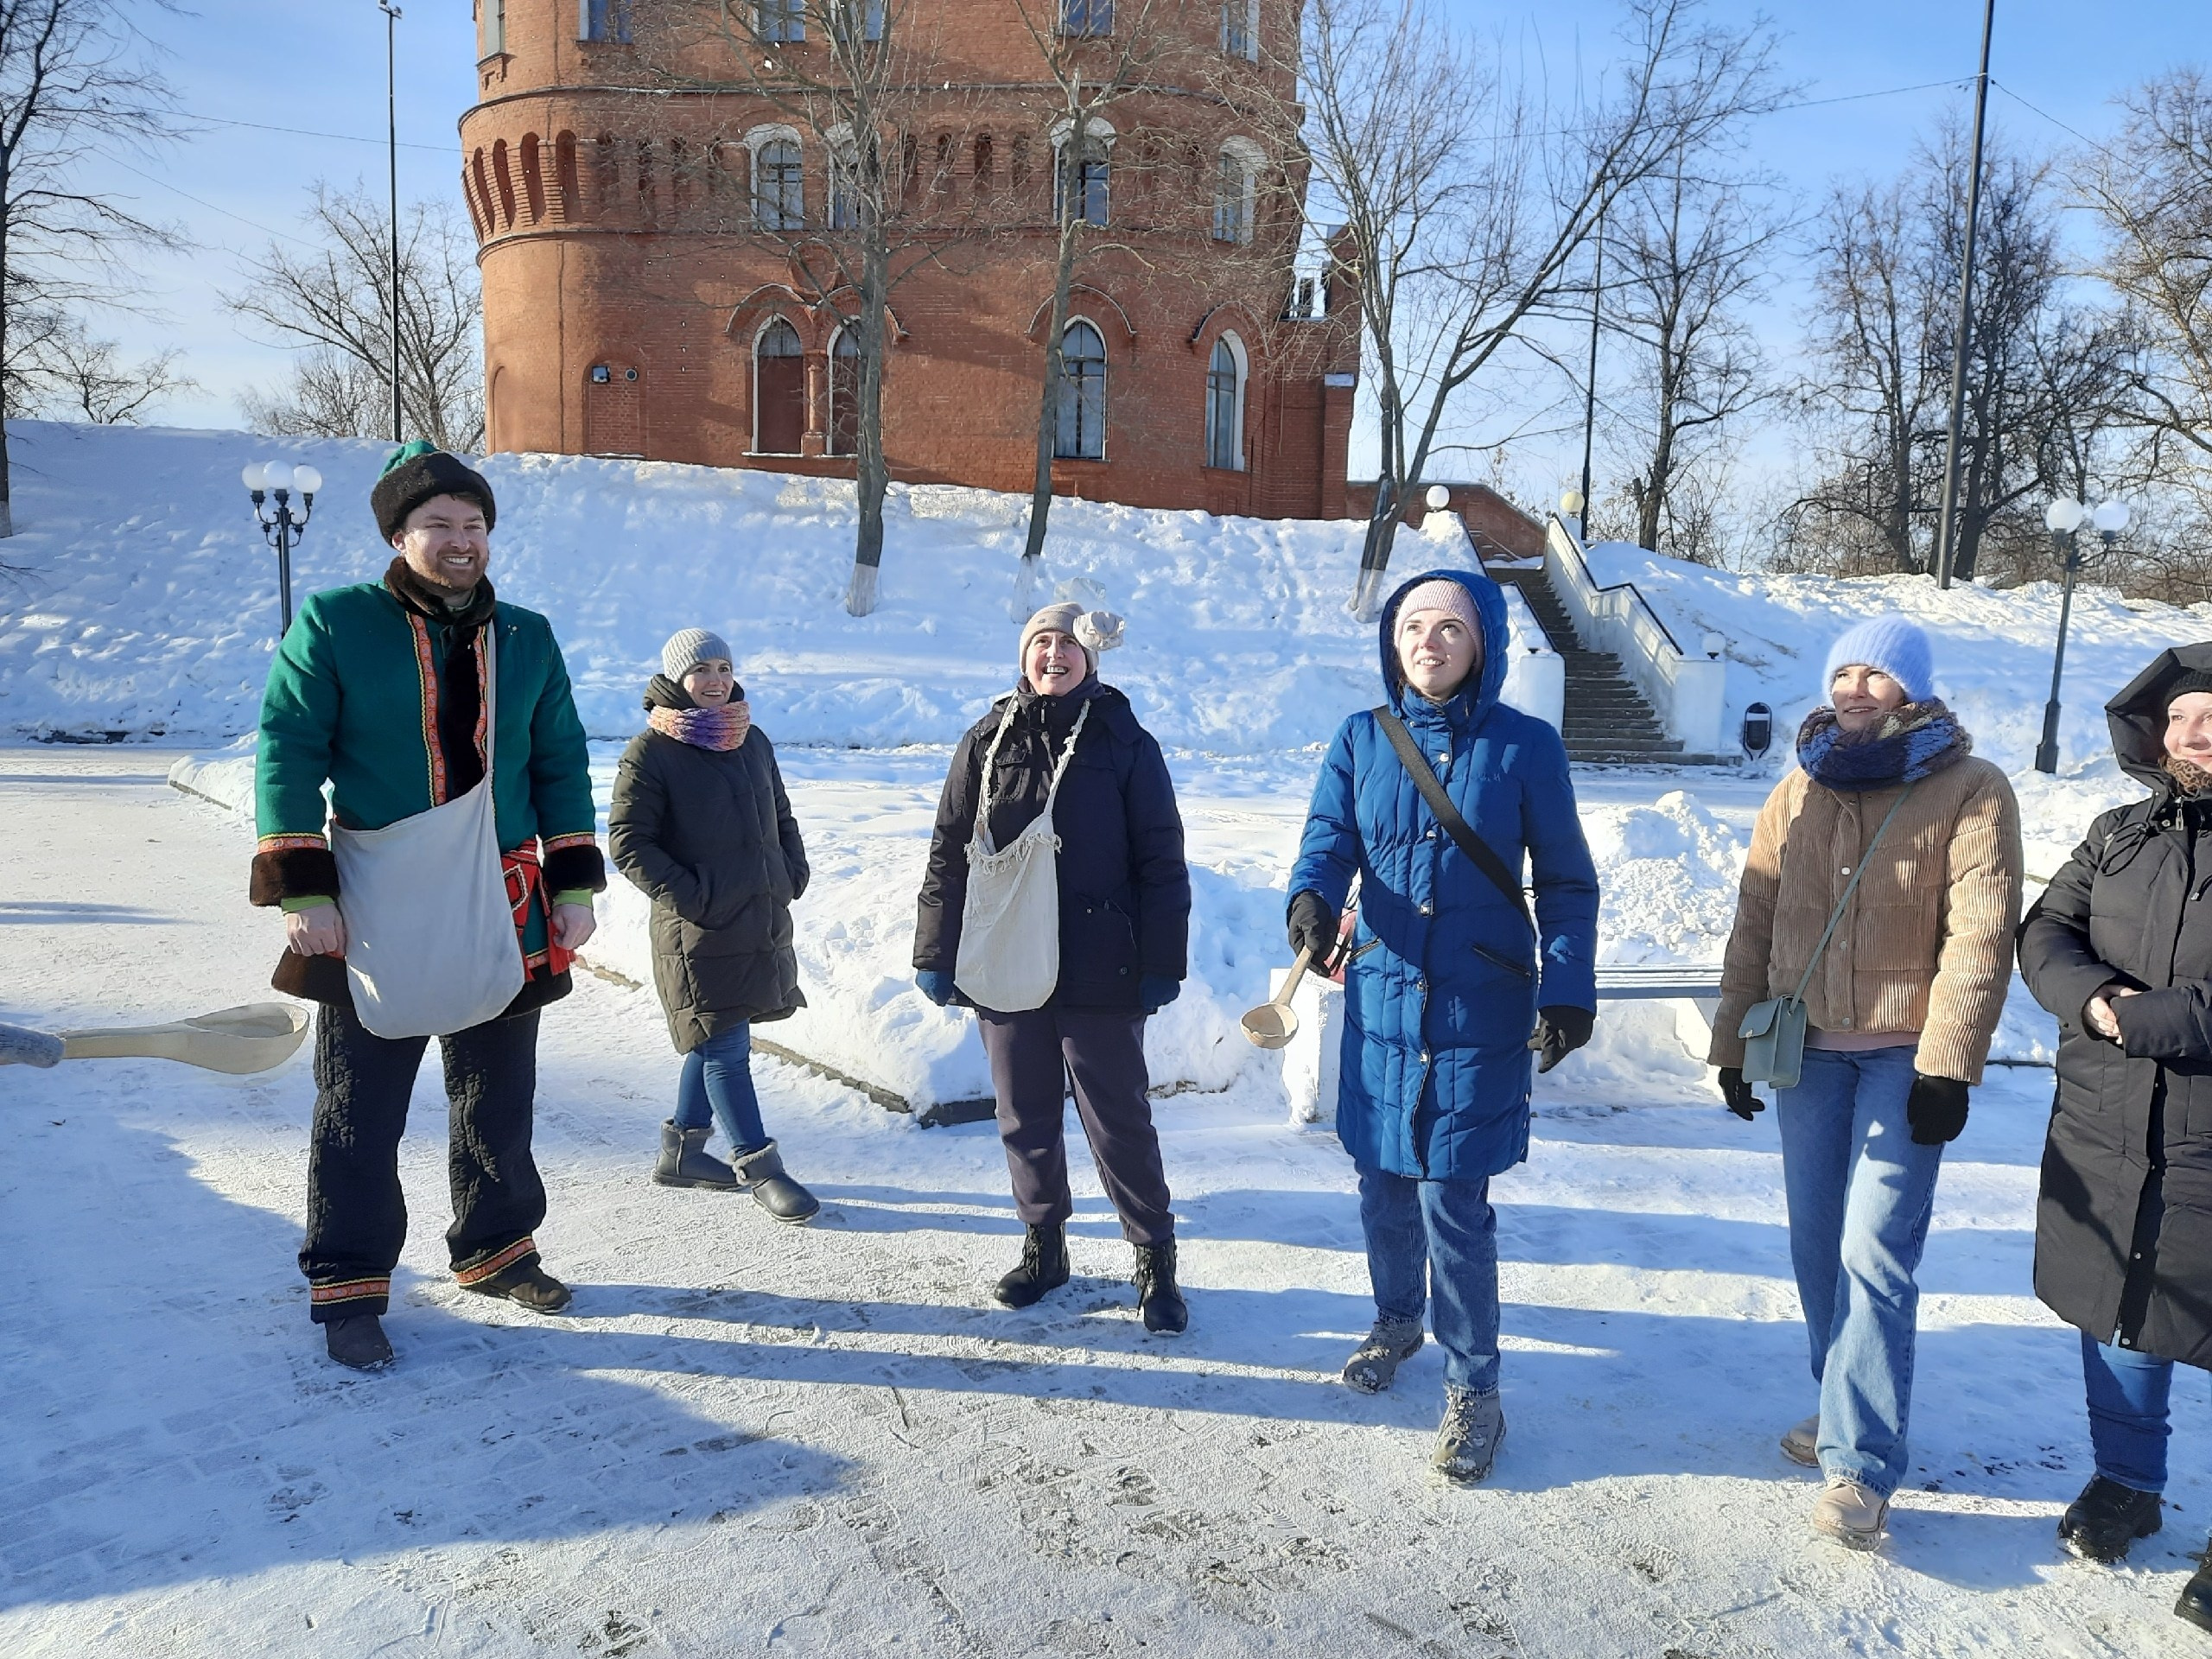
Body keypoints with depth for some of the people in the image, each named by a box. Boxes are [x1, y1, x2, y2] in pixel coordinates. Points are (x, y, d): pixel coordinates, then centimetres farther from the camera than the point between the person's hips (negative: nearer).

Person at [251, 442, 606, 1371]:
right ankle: (347, 1288, 21)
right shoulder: (334, 625, -4)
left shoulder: (527, 641, 7)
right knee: (358, 1113, 6)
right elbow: (288, 754, -6)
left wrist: (574, 883, 5)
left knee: (499, 1101, 15)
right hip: (374, 912, -3)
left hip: (504, 912, 4)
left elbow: (561, 766, 11)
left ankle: (495, 1251, 34)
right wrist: (300, 888, -11)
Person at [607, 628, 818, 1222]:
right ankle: (760, 1169, 6)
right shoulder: (650, 752, -9)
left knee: (716, 1043, 16)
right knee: (726, 1049, -3)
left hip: (762, 922, 7)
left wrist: (793, 873, 8)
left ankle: (682, 1150, 31)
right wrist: (689, 894, -16)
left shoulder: (753, 742, 12)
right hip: (698, 932, -7)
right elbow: (627, 840, -11)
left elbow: (781, 817, 23)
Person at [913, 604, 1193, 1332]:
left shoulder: (1125, 744, -1)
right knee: (1025, 1116, 13)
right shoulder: (988, 743, 6)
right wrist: (936, 954, 4)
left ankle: (1155, 1260, 17)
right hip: (1005, 965, 3)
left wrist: (1162, 964, -7)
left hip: (1099, 971, -3)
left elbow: (1161, 862, -2)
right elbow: (949, 854, 7)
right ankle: (1043, 1246, 30)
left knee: (1119, 1120, 3)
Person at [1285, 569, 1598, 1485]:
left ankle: (1473, 1390, 14)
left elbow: (1566, 882, 1)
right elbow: (1330, 838, -3)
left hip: (1479, 1007, -3)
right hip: (1382, 994, 3)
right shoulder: (1362, 740, 3)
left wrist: (1568, 991, -6)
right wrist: (1311, 896, -26)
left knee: (1453, 1200, -4)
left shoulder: (1525, 746, -4)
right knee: (1383, 1180, 15)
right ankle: (1397, 1319, 42)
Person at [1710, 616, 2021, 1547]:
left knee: (1875, 1258, -8)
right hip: (1808, 1049, 5)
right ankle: (1847, 1408, 27)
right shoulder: (1798, 795, 9)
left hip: (1902, 1054, -5)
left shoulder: (1969, 791, -4)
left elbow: (1980, 936, -10)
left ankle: (1860, 1464, -1)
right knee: (1818, 1244, 10)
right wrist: (1733, 1043, 11)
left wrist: (1947, 1067, -15)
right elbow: (1754, 926, 12)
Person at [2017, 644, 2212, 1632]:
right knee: (2116, 1317, 18)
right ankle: (2126, 1483, 38)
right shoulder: (2122, 835, 9)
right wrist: (2093, 996, -15)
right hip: (2102, 1141, 5)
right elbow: (2045, 932, 4)